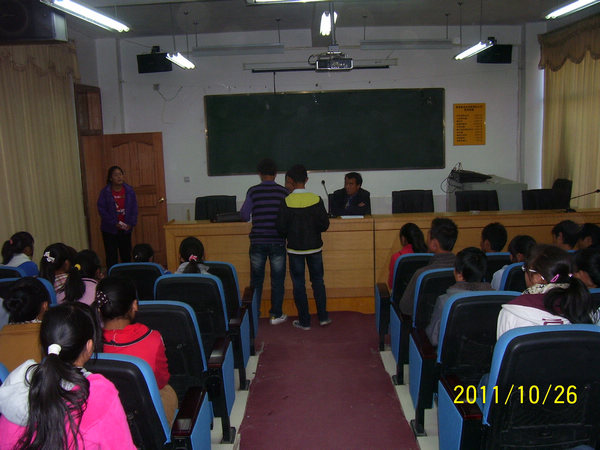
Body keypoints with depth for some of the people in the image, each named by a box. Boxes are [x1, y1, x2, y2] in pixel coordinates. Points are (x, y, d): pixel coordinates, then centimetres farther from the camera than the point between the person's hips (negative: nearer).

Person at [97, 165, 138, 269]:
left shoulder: (129, 190, 1)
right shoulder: (105, 192, -7)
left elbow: (134, 209, 3)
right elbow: (102, 210, -8)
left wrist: (131, 223, -9)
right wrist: (114, 223, -15)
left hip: (126, 229, 3)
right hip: (110, 229, -3)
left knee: (126, 255, 11)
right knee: (112, 256, -1)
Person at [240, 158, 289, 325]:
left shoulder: (253, 191, -2)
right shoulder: (284, 192, -2)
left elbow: (245, 216, 0)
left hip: (257, 241, 1)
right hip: (277, 242, 0)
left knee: (256, 280, 12)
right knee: (277, 280, 10)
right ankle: (276, 315, 15)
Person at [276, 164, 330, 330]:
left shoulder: (287, 202, -13)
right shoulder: (316, 199, -8)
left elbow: (281, 227, -11)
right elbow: (325, 224, -6)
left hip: (295, 249, -2)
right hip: (314, 247, 2)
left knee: (298, 284, 8)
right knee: (318, 280, 16)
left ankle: (304, 321, 13)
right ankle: (323, 317, 19)